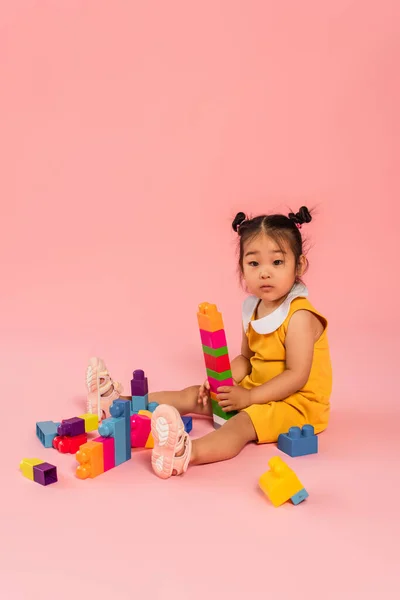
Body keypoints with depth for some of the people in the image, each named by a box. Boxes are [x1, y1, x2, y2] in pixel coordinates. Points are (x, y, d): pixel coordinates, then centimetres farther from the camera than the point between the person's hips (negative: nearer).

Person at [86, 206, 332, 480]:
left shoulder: (300, 317, -21)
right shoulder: (253, 309, 3)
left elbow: (297, 376, -23)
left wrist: (248, 396, -23)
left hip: (295, 401, -8)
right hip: (255, 390, 8)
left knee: (243, 422, -35)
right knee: (194, 395, 3)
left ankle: (187, 452, -62)